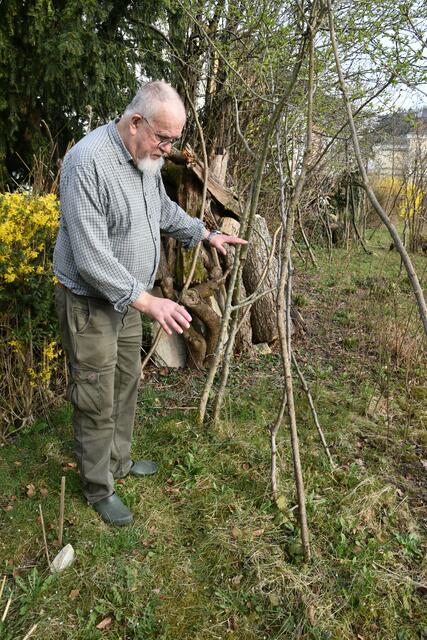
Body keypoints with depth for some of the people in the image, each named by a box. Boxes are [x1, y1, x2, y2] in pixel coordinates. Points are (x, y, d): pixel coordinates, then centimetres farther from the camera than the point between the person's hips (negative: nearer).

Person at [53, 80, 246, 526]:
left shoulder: (147, 159, 3)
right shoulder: (88, 162, -26)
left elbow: (164, 209, 24)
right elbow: (90, 257, -29)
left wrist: (206, 234, 21)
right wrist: (148, 300, -32)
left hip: (127, 298, 9)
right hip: (90, 303, -8)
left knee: (126, 386, 20)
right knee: (97, 402, 4)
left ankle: (118, 461, 40)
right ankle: (98, 489, 24)